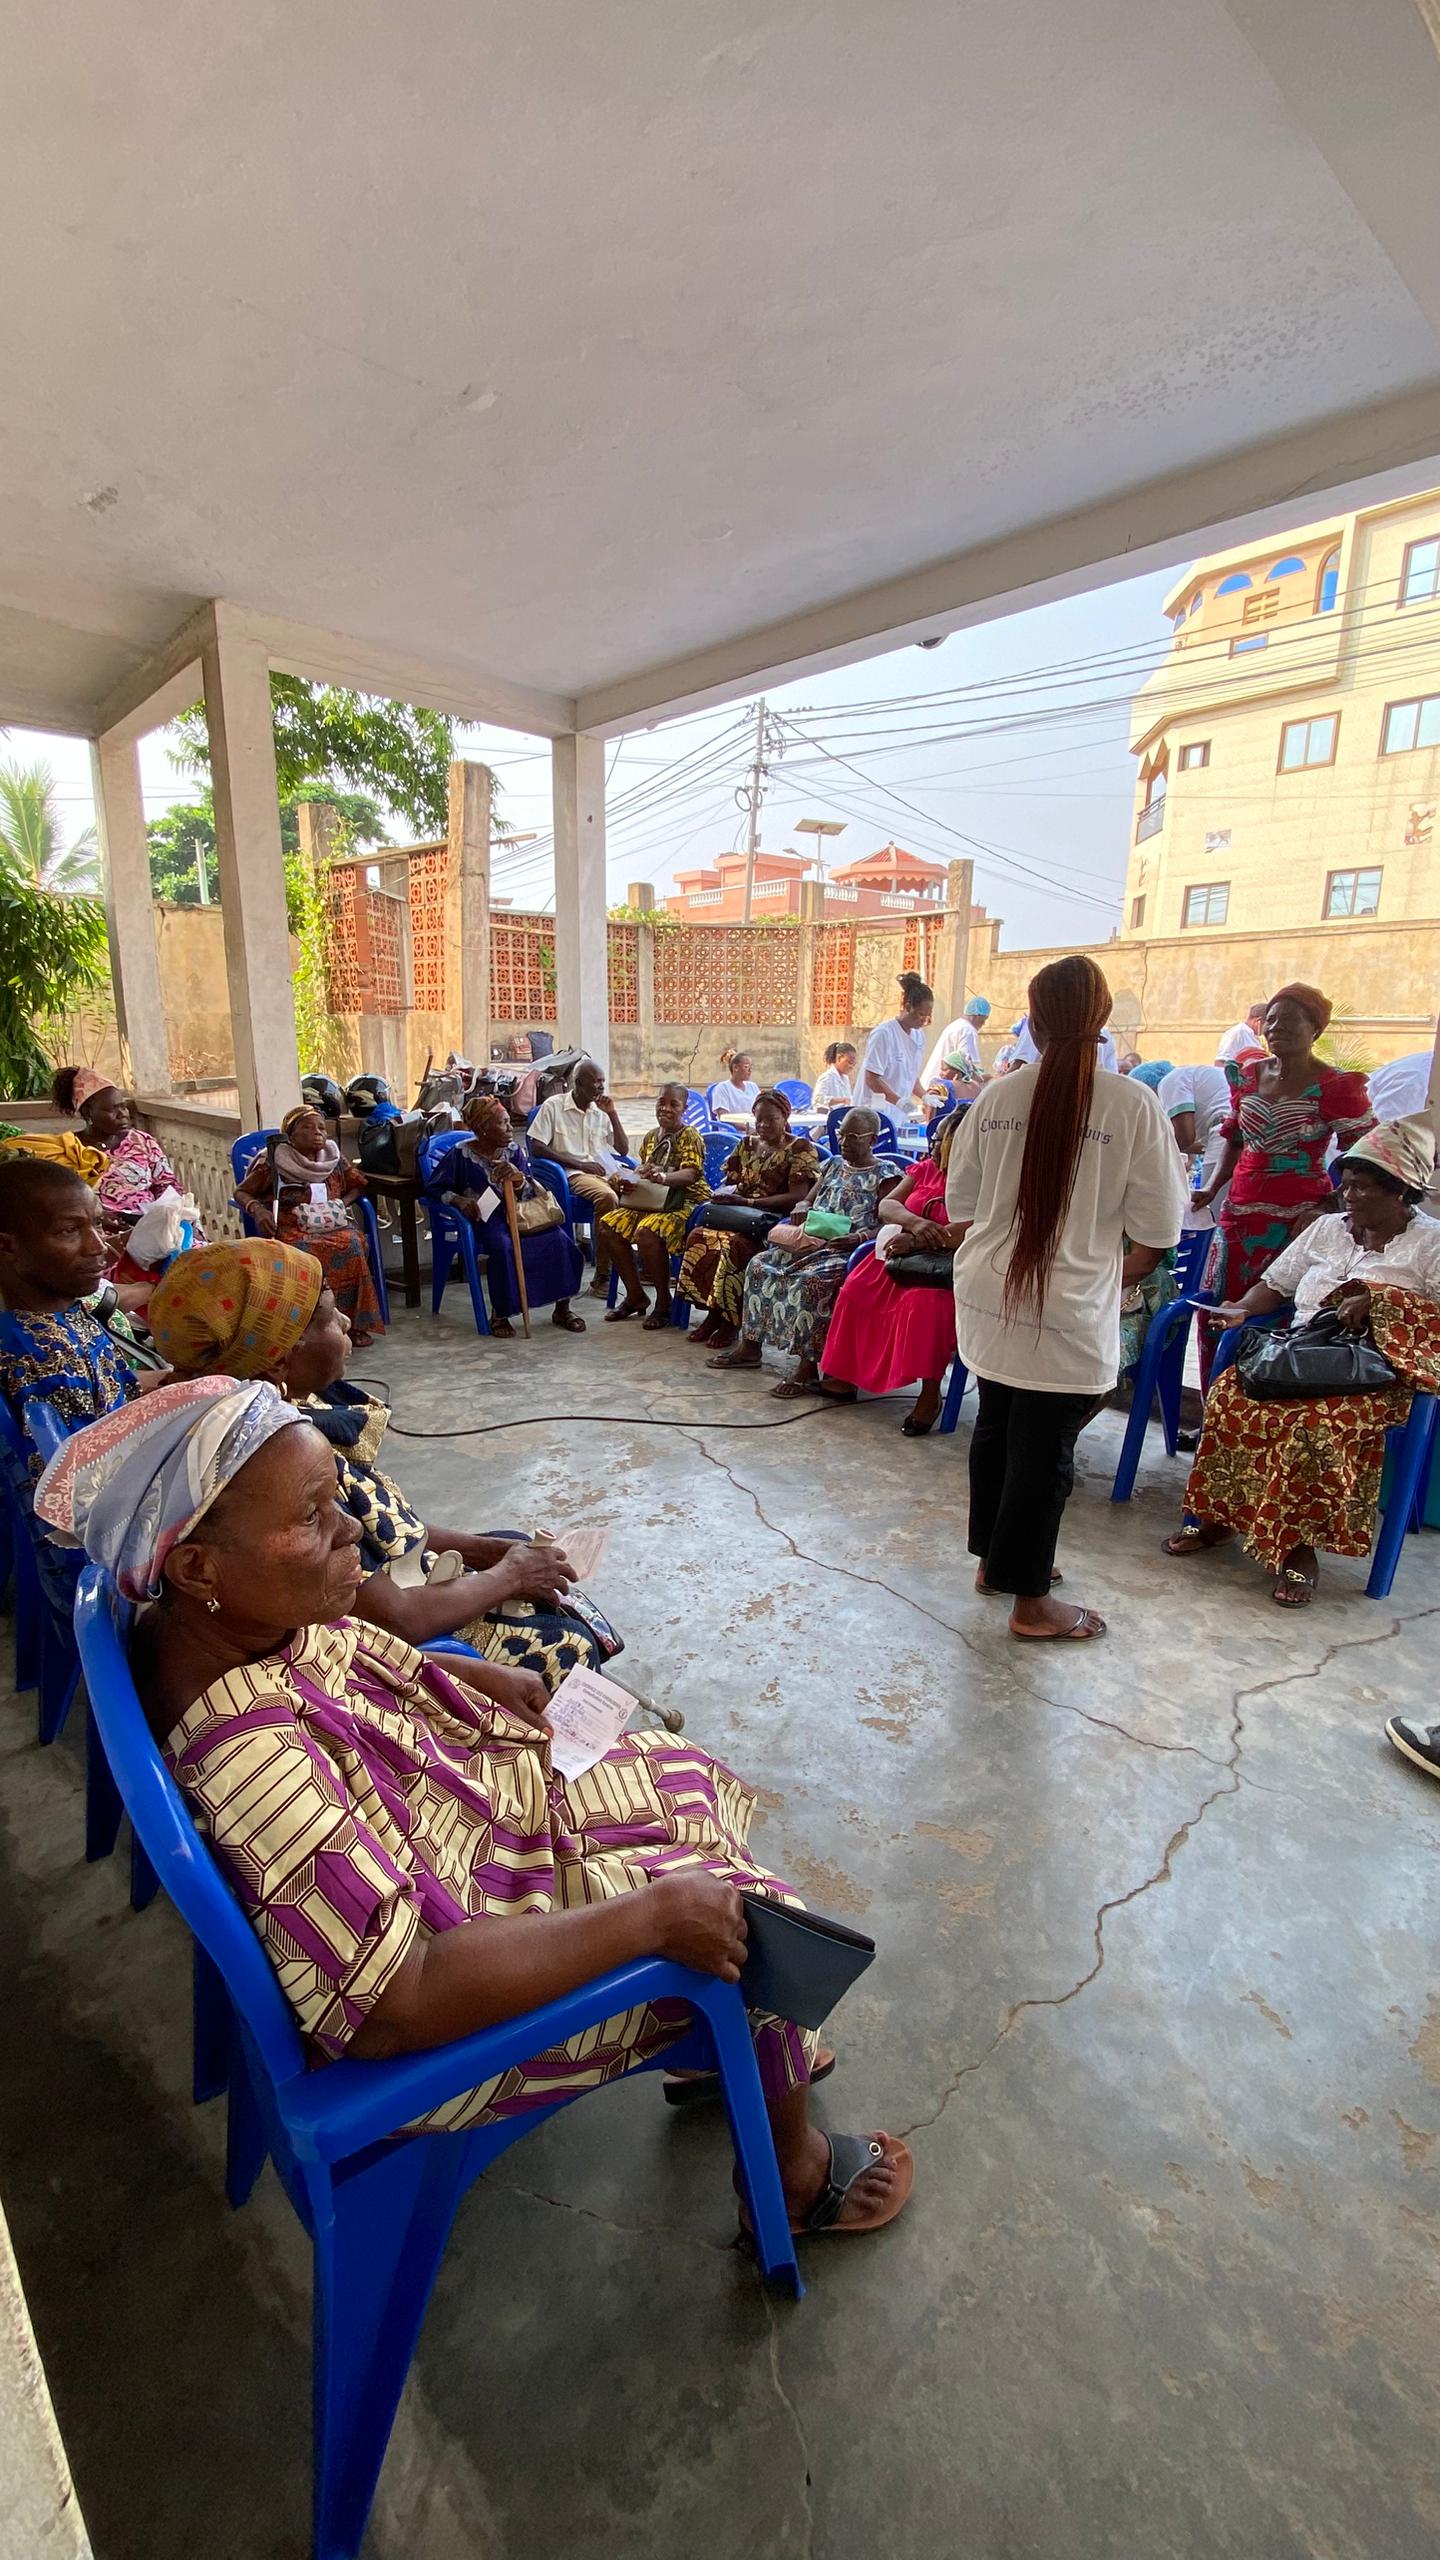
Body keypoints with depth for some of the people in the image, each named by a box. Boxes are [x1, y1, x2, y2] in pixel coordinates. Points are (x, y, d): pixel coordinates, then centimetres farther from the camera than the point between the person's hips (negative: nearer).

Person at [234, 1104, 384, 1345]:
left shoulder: (334, 1160, 14)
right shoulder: (274, 1163, 6)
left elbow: (358, 1185, 27)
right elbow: (241, 1191, 13)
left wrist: (343, 1203, 7)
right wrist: (257, 1209, -9)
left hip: (331, 1224, 3)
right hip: (290, 1227, -2)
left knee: (351, 1244, -31)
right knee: (301, 1251, -36)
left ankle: (353, 1323, -24)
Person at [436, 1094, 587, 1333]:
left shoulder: (515, 1150, 6)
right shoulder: (461, 1154, -4)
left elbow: (529, 1193, -2)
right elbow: (437, 1189, 2)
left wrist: (517, 1178, -24)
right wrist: (458, 1200, -17)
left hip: (517, 1212, 4)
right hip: (485, 1217, -4)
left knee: (559, 1239, -21)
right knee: (503, 1247, -37)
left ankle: (562, 1309, -7)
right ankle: (499, 1314, -18)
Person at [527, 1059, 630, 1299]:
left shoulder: (601, 1111, 18)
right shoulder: (553, 1106, 2)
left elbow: (623, 1150, 15)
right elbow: (536, 1147, -5)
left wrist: (612, 1114, 4)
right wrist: (579, 1164, -10)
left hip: (606, 1171, 5)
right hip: (573, 1173, -5)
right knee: (608, 1197, -37)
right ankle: (602, 1277, -29)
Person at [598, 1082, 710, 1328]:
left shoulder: (690, 1136, -7)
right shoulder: (650, 1137, 14)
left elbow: (691, 1174, -21)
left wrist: (661, 1176, -40)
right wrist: (628, 1181, -4)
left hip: (685, 1201, -7)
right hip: (651, 1200, 7)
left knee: (647, 1232, -34)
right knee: (610, 1224, -13)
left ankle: (663, 1303, -16)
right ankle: (635, 1295, -1)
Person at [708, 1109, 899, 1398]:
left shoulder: (885, 1176, 0)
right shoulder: (833, 1165, 20)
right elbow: (808, 1200, 24)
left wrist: (858, 1238, -27)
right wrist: (802, 1210, -1)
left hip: (846, 1250, -7)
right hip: (813, 1242, 7)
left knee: (811, 1280, -36)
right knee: (760, 1264, -10)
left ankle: (808, 1365, -30)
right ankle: (750, 1346, -3)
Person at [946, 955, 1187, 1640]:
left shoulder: (995, 1097, -1)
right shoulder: (1132, 1104, -10)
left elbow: (960, 1204, 7)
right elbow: (1155, 1228, -5)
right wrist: (1119, 1277, 13)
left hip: (987, 1296, 4)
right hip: (1067, 1310, -4)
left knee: (994, 1425, 19)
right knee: (1044, 1449, 6)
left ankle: (993, 1559, 37)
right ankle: (1030, 1601, 21)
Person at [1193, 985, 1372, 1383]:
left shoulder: (1336, 1087, -7)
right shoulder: (1248, 1076, 9)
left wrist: (1327, 1209, -16)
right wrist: (1211, 1189, 10)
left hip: (1294, 1221, -5)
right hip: (1239, 1213, 5)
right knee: (1214, 1312, 6)